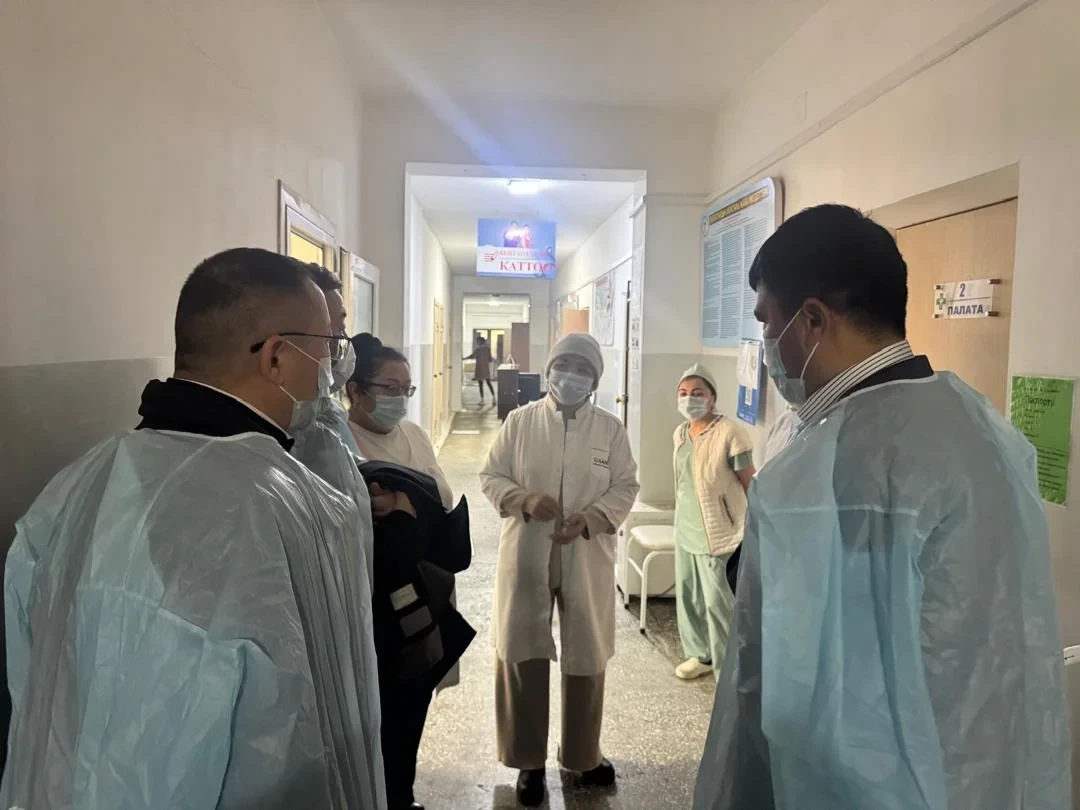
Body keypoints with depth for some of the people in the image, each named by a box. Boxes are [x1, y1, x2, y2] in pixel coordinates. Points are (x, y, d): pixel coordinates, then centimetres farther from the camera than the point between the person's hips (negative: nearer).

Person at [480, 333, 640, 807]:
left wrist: (589, 519, -15)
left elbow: (625, 487, 1)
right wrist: (524, 499, -16)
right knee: (522, 656, 7)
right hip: (527, 556, 0)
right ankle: (529, 760, 26)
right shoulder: (519, 421, 1)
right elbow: (491, 476, 3)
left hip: (587, 560, 1)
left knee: (587, 658, 12)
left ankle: (583, 755, 34)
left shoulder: (610, 429, 1)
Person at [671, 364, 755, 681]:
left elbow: (749, 483, -14)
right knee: (687, 595, 16)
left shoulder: (729, 432, -16)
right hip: (686, 529, 8)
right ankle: (700, 654, 33)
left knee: (718, 602, -2)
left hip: (719, 532, -8)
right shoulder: (680, 433, 6)